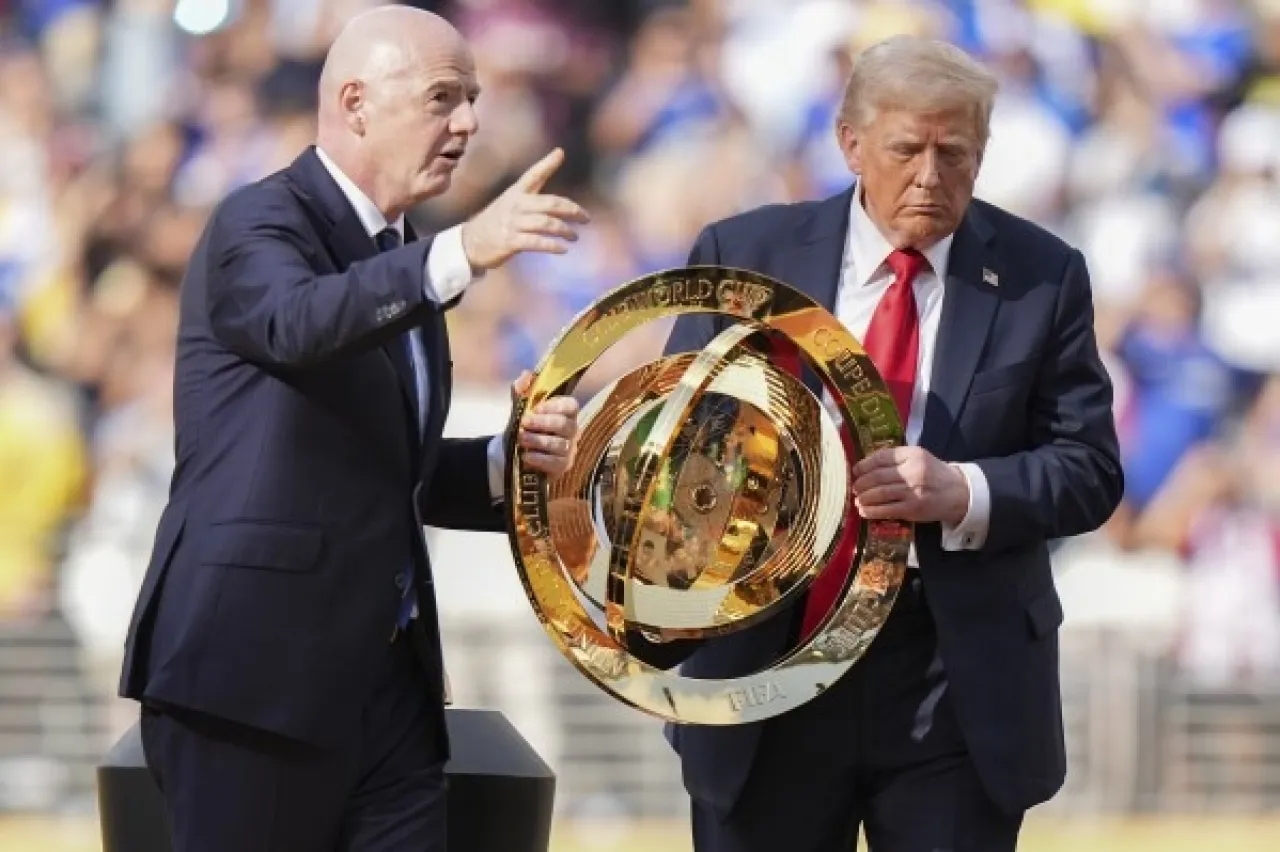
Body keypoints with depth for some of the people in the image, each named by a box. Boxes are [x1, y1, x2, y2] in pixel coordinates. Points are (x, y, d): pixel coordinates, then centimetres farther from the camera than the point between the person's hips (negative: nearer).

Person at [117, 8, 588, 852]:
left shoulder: (406, 260, 18)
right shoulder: (260, 222, -7)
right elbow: (297, 322, -31)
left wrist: (512, 459, 3)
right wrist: (460, 254, -45)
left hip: (389, 679, 8)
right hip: (256, 667, -8)